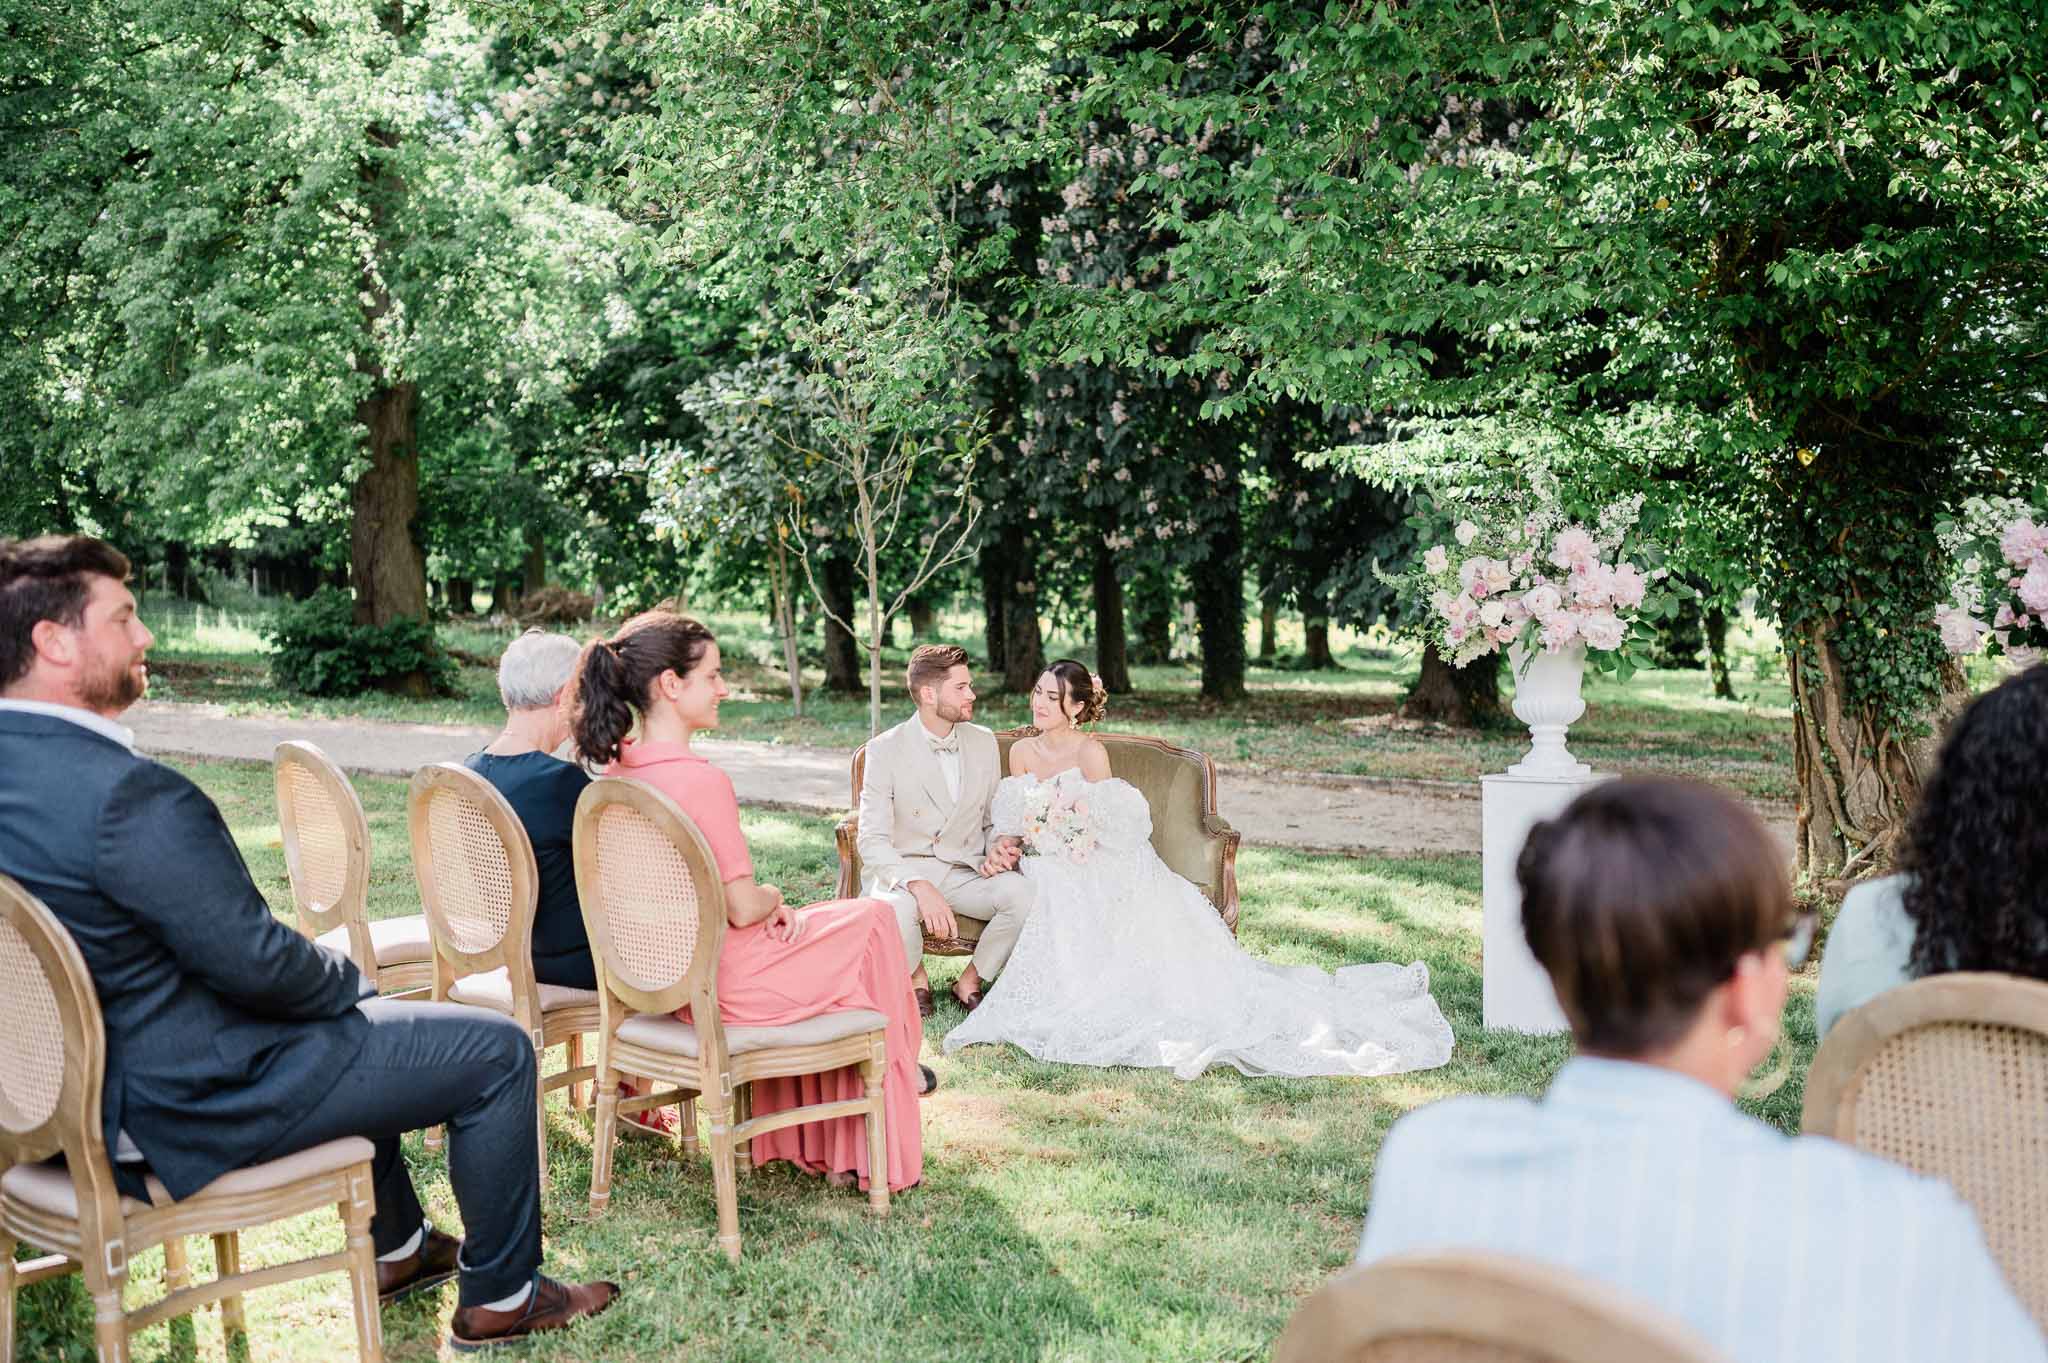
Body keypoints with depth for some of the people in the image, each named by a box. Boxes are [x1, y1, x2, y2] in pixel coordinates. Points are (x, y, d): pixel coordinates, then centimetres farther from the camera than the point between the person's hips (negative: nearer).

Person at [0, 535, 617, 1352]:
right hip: (184, 1106, -10)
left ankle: (399, 1250, 44)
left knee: (351, 1015, 33)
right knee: (497, 1051, 0)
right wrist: (349, 981, -2)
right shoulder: (130, 795, -30)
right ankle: (498, 1297, 16)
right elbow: (254, 960, -24)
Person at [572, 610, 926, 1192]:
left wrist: (763, 903, 6)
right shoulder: (701, 779, -28)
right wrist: (774, 899, 0)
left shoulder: (615, 768, -1)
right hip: (723, 981, -8)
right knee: (872, 918, 14)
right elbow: (742, 909, -21)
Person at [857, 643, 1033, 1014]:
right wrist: (920, 886, -32)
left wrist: (997, 850, -9)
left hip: (966, 871, 4)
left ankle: (970, 981, -2)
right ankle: (915, 978, -2)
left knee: (1023, 894, -28)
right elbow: (872, 842, -15)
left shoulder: (983, 742, 6)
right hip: (903, 871, -3)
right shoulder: (885, 750, -9)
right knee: (896, 910, -39)